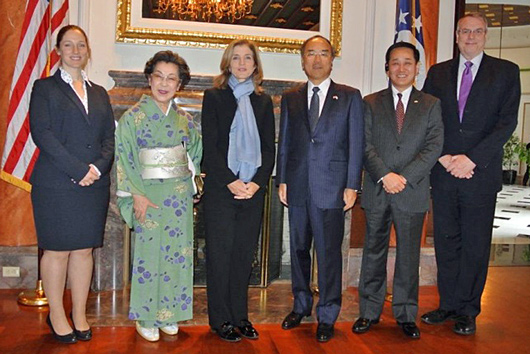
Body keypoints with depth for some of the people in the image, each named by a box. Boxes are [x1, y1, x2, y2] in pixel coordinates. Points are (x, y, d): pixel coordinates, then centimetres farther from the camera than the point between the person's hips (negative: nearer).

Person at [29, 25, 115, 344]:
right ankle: (56, 315, 18)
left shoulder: (99, 93, 17)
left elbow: (109, 137, 9)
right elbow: (41, 133, -9)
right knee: (57, 250, 3)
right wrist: (78, 170, -16)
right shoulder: (44, 88, 3)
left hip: (95, 184, 4)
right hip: (56, 184, -4)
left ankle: (80, 315, 19)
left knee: (85, 249, 8)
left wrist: (98, 168, -9)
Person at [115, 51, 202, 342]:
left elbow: (198, 151, 20)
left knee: (176, 252, 9)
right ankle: (146, 318, 18)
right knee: (149, 254, 2)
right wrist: (137, 194, -14)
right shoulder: (133, 116, -4)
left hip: (180, 197, 4)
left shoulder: (184, 119, 9)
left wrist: (191, 168, 4)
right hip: (149, 196, -4)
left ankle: (168, 314, 25)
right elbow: (125, 159, -9)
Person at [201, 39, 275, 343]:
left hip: (253, 190, 3)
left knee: (245, 255, 9)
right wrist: (231, 182, -14)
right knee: (220, 254, 3)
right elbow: (210, 146, -5)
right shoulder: (214, 97, 3)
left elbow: (269, 147, 8)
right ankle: (221, 319, 16)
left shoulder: (264, 101, 12)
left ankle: (240, 316, 22)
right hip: (220, 189, -3)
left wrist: (257, 182, -7)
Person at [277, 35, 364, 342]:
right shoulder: (290, 98, 12)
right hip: (297, 187, 3)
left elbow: (356, 144, 0)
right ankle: (301, 305, 31)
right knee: (299, 249, 13)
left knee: (329, 253, 1)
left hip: (331, 188, -3)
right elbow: (284, 143, 12)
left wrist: (352, 186, -6)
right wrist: (282, 180, 4)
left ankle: (327, 316, 16)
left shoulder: (350, 97, 4)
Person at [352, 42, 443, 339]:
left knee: (409, 257, 8)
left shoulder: (431, 105, 7)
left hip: (413, 193, 0)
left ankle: (406, 315, 22)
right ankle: (370, 312, 22)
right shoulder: (371, 103, 8)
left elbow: (434, 147, -3)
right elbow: (365, 145, -1)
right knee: (374, 254, 9)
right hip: (376, 192, 1)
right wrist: (384, 176, -15)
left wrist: (404, 177, -14)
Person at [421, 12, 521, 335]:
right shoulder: (438, 73, 11)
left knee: (475, 246, 5)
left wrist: (471, 158, -14)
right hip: (443, 173, 2)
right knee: (446, 243, 9)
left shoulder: (506, 72, 4)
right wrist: (443, 157, -8)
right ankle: (449, 304, 21)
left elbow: (507, 122, -5)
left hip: (480, 173, -2)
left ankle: (468, 311, 18)